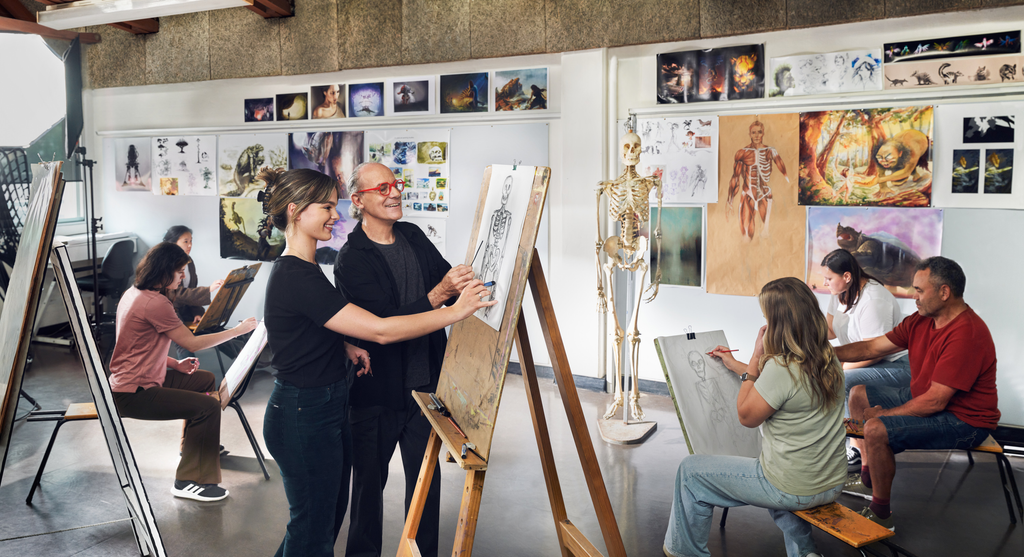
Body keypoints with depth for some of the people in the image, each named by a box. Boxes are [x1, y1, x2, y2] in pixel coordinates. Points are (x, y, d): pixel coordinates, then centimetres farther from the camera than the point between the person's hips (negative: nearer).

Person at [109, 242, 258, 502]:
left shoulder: (134, 293, 9)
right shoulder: (155, 302, -23)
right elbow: (192, 343, -17)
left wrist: (175, 364, 6)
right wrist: (239, 330, -10)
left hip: (135, 379, 11)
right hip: (133, 395, -11)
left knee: (206, 380, 21)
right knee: (208, 406, -19)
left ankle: (198, 445, 37)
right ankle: (189, 482, -11)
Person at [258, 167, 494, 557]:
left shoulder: (302, 268, 8)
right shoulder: (296, 277, -25)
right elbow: (381, 330, -27)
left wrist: (344, 346, 3)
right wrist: (455, 311, -23)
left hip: (329, 406, 10)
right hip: (304, 414, -10)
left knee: (330, 512, 22)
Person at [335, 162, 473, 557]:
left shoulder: (413, 236, 6)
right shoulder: (351, 260, -13)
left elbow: (452, 283, 15)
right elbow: (385, 323, -23)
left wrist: (468, 285, -8)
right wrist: (439, 294, -33)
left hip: (425, 383, 5)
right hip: (377, 392, -5)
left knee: (426, 476, 13)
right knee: (370, 479, 10)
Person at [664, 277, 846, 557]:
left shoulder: (782, 367, -26)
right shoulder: (828, 359, 0)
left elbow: (746, 416, -12)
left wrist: (756, 358, -9)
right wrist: (736, 365, 25)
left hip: (792, 489, -8)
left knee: (691, 471, 7)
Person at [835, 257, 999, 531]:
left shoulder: (965, 335, -29)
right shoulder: (922, 320, 0)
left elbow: (935, 401, -29)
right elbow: (872, 347, 4)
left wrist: (883, 413, -18)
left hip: (964, 420, -10)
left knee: (877, 430, -27)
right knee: (859, 395, 14)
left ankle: (881, 514, -9)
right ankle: (867, 477, 20)